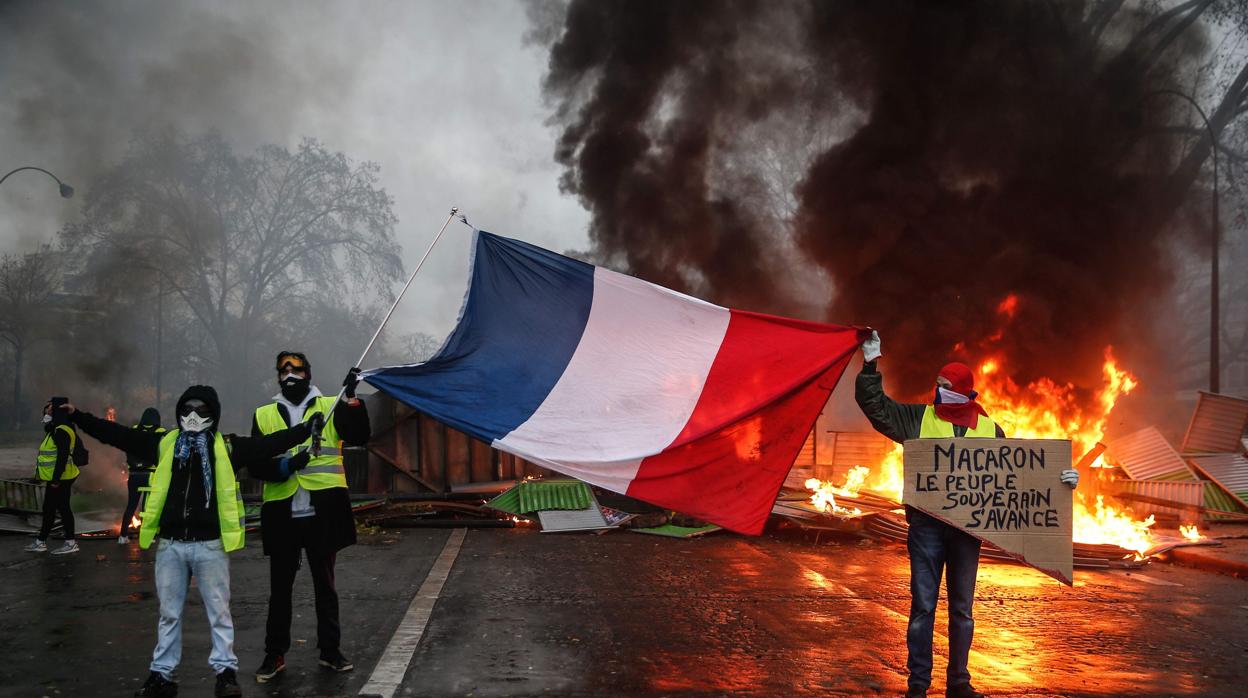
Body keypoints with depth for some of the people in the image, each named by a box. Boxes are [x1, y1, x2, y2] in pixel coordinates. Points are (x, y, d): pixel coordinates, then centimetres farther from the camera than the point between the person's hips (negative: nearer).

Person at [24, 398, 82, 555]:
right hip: (56, 478, 11)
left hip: (60, 478, -11)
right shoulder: (55, 430, 15)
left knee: (62, 508, -5)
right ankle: (40, 542, 22)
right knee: (48, 509, 15)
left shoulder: (61, 431, -18)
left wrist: (56, 479, -25)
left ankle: (71, 543, 1)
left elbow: (62, 457, -24)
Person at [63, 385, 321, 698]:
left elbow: (269, 443, -7)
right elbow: (116, 434, 8)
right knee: (169, 613, 12)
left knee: (218, 611, 6)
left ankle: (226, 671, 14)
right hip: (170, 544, 3)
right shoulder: (163, 443, 7)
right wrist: (77, 415, 6)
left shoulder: (228, 446, 0)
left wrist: (307, 429, -17)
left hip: (210, 544, -2)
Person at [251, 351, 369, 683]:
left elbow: (359, 437, -8)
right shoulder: (264, 415, 10)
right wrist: (275, 468, -14)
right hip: (282, 514, 1)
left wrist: (351, 396, -19)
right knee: (280, 587, 9)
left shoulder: (331, 406, 6)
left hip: (322, 512, -1)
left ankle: (330, 650, 19)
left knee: (324, 584, 10)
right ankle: (275, 654, 18)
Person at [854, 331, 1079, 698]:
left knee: (962, 609, 11)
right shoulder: (918, 418, 3)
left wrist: (1057, 479, 1)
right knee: (923, 606, 1)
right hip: (926, 526, -2)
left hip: (968, 529, 2)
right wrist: (870, 366, -7)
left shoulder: (988, 429, 7)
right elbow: (875, 405, 3)